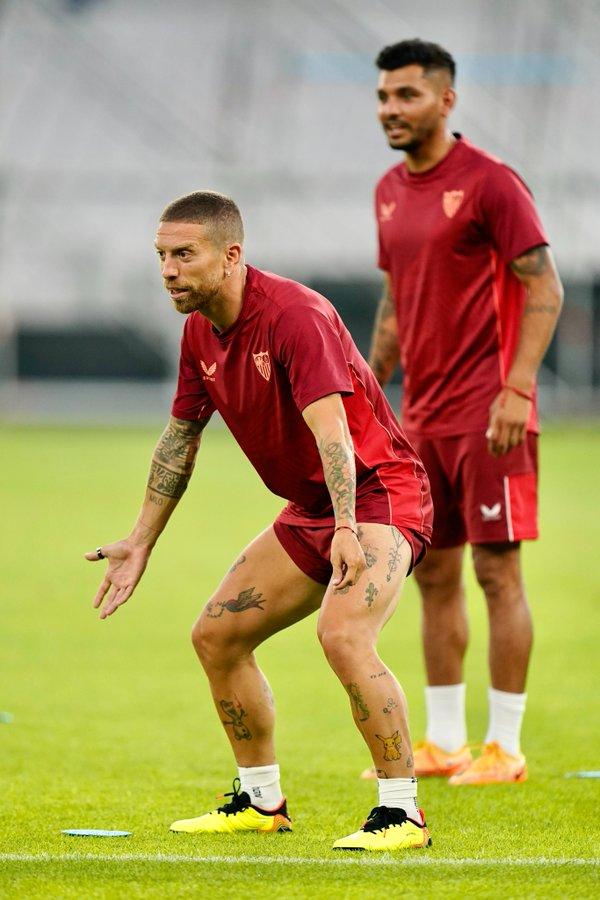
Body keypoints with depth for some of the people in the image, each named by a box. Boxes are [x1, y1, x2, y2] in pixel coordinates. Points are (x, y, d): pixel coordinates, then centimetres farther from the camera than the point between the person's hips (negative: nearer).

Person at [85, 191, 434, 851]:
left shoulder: (293, 314, -23)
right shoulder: (200, 332, 5)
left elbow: (330, 427, -33)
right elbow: (180, 437, 18)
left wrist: (346, 530, -44)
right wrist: (140, 542, 20)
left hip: (378, 493, -9)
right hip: (309, 510, 9)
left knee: (343, 636, -30)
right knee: (216, 635, 9)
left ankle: (402, 813, -21)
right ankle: (261, 801, 24)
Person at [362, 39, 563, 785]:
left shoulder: (489, 183, -10)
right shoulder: (390, 192, 12)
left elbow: (544, 289, -12)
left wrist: (516, 389, -21)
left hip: (486, 414, -7)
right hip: (421, 417, 8)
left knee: (496, 571, -4)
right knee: (433, 575, 10)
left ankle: (505, 749, 1)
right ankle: (442, 743, 16)